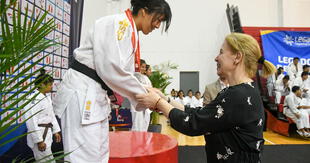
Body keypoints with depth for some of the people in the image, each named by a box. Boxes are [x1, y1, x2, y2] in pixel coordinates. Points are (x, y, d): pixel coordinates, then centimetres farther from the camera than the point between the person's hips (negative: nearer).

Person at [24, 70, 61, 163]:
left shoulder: (47, 98, 9)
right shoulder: (34, 99, -18)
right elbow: (32, 121, -20)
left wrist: (56, 131, 15)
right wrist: (39, 140, -19)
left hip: (47, 134, 8)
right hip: (39, 135, -8)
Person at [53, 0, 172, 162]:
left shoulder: (131, 33, 16)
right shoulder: (119, 23, -13)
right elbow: (110, 68, -24)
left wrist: (147, 92, 6)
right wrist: (143, 95, -13)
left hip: (97, 95, 10)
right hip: (82, 92, -10)